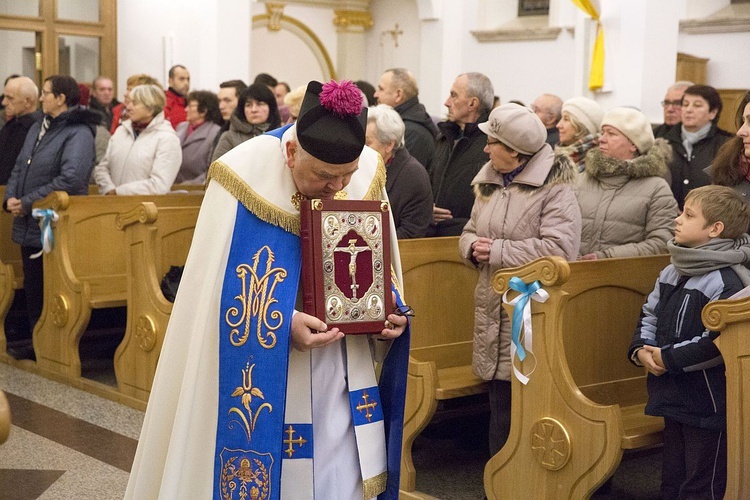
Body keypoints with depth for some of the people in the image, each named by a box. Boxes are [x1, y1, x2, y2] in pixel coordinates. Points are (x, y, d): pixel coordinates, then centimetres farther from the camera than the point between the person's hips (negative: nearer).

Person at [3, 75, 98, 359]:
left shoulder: (78, 133, -13)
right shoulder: (38, 128, 14)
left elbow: (71, 179, -25)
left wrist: (27, 203, -20)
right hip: (29, 226, 8)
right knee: (32, 289, 15)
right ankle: (37, 343, 26)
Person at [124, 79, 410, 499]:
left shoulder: (368, 172, -4)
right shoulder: (245, 174, -17)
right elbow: (219, 290, -13)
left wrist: (390, 314, -9)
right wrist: (282, 324, -25)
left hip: (344, 375, 4)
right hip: (263, 377, -3)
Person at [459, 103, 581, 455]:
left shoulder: (555, 188, -10)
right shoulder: (489, 183, 14)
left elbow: (558, 248, -22)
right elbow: (470, 232, 23)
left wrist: (497, 251, -17)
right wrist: (473, 247, -2)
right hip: (493, 312, 7)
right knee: (499, 402, 12)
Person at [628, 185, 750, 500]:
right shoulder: (672, 272, 8)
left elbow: (720, 343, -27)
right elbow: (649, 315, 15)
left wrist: (669, 358, -21)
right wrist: (641, 350, -3)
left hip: (708, 402, -8)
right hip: (672, 396, 8)